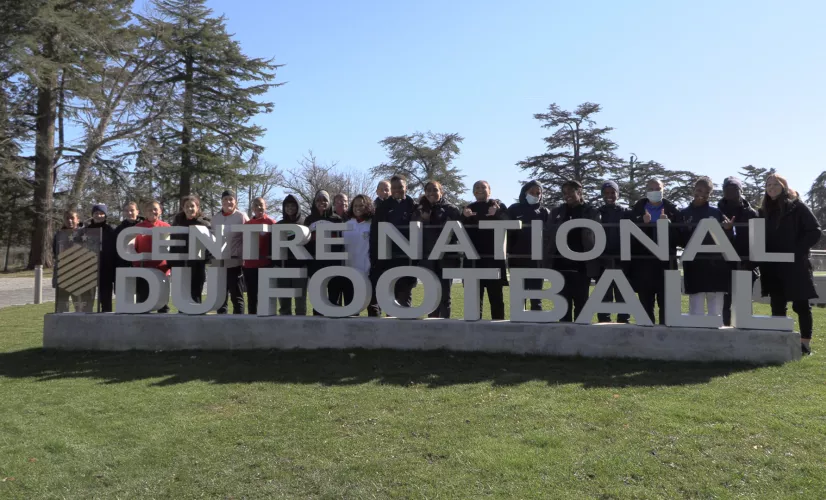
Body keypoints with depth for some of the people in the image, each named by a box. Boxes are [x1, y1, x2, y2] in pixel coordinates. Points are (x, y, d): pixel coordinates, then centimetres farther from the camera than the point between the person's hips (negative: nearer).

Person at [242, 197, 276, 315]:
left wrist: (273, 260, -8)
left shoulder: (271, 223, -2)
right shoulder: (247, 224, 12)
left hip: (265, 264, -5)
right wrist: (243, 259, 9)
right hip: (249, 265, 5)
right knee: (251, 295, 10)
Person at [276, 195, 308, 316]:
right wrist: (275, 263, 4)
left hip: (300, 265, -3)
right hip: (283, 265, 3)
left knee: (300, 298, 0)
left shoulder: (304, 223, 4)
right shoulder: (279, 224, 13)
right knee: (283, 298, 4)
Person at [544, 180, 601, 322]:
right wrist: (547, 260, -1)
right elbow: (547, 236, 9)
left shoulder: (592, 213, 5)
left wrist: (594, 263, -7)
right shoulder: (556, 212, 12)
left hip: (582, 265, -2)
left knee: (581, 302, 3)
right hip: (561, 264, 2)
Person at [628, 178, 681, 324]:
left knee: (666, 303, -1)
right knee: (645, 302, 4)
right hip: (643, 263, 1)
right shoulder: (637, 210, 9)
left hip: (666, 262, -1)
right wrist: (643, 223, -16)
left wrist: (669, 224, -16)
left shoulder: (672, 210, 8)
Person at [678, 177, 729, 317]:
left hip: (715, 264, 1)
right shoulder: (684, 213, 8)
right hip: (694, 264, 0)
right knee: (696, 309, 0)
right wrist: (685, 230, -15)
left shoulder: (717, 213, 9)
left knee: (716, 310, 3)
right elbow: (680, 241, 4)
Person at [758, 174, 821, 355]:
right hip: (773, 266, 5)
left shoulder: (798, 207, -2)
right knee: (777, 306, 6)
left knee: (801, 304, 1)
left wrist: (798, 250, -15)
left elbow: (815, 231, -7)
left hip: (796, 264, -4)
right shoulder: (765, 211, 12)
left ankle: (805, 343, 6)